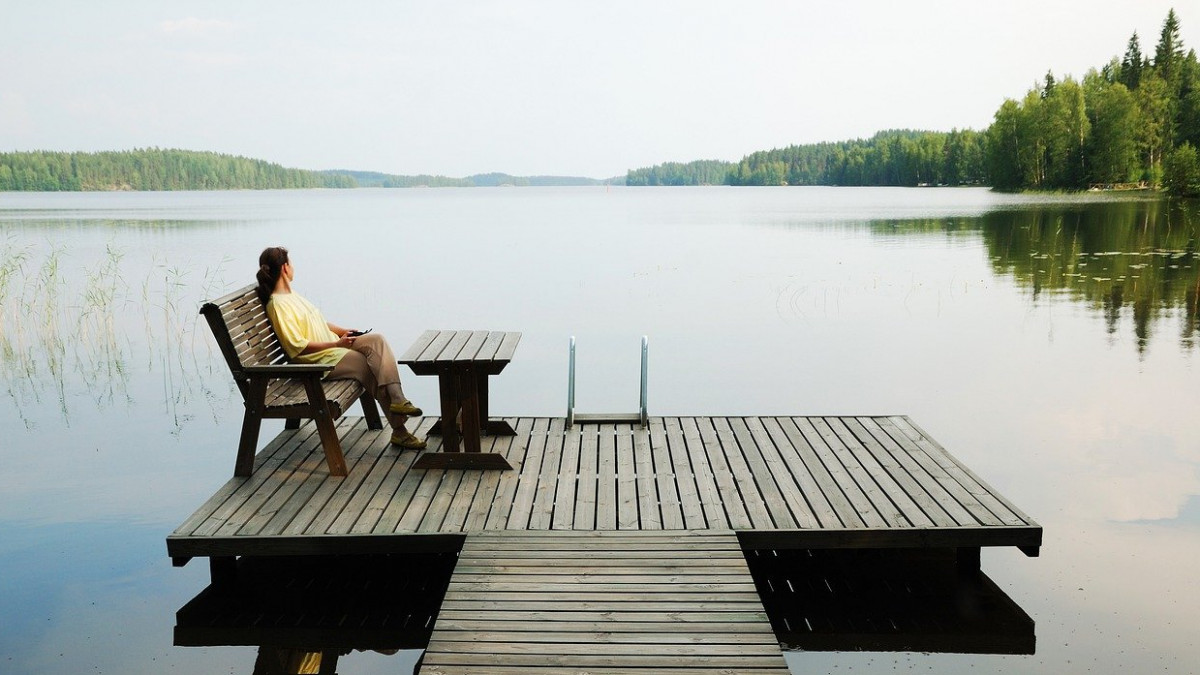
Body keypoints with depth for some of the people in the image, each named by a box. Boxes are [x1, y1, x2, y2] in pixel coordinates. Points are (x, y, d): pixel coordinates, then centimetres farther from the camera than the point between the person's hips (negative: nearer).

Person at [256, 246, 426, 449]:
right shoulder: (277, 305, -13)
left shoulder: (291, 295, 17)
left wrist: (342, 331, 9)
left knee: (376, 339, -16)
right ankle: (399, 430, -16)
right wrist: (336, 344, -18)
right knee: (374, 368, -20)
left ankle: (397, 399, -25)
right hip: (319, 360, -9)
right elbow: (297, 347, -19)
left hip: (335, 346, 9)